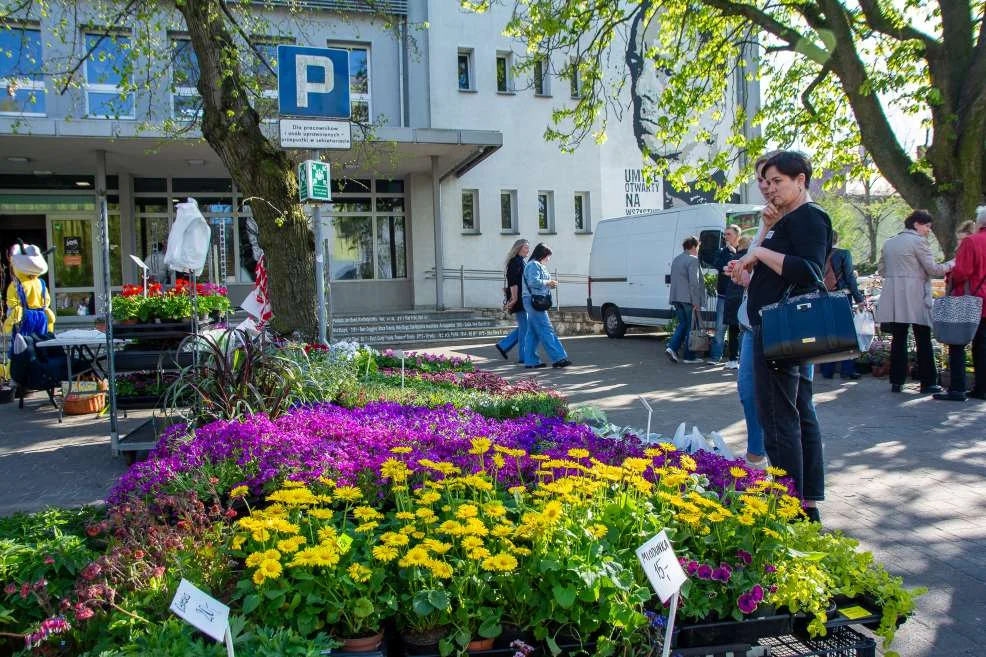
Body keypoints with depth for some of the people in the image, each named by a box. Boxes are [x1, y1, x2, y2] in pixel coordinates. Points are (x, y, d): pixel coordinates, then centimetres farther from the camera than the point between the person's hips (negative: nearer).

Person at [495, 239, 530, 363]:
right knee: (524, 328, -4)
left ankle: (503, 346, 20)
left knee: (523, 327, 14)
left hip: (521, 300, 10)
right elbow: (513, 281, -21)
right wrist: (514, 298, -23)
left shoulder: (520, 261, 18)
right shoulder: (516, 261, -13)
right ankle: (524, 357, 2)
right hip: (518, 300, -10)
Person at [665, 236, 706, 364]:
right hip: (688, 299, -8)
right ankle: (689, 356, 6)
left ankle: (672, 348, -1)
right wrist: (696, 302, -18)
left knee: (682, 324, 16)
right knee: (691, 326, 2)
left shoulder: (676, 260, 16)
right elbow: (694, 282, -18)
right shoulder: (693, 260, -11)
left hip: (676, 298, 8)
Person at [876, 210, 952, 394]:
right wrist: (951, 265, 5)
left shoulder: (889, 242, 14)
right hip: (915, 297, -6)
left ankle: (896, 382, 7)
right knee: (923, 340, 1)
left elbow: (881, 269, 16)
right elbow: (932, 269, -8)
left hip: (894, 298, 6)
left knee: (898, 339, 7)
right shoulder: (918, 241, -7)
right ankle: (928, 382, 3)